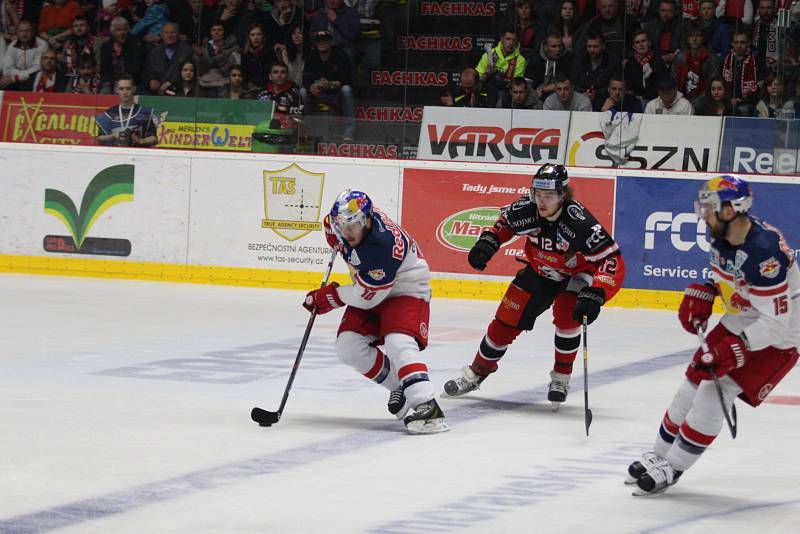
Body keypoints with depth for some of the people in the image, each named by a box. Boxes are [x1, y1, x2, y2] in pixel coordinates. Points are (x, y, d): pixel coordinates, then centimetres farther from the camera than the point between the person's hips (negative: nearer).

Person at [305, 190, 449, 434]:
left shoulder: (383, 245, -37)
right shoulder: (352, 217, -13)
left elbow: (368, 295, -29)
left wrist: (328, 297, -19)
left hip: (406, 292, -9)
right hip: (370, 290, 9)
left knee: (399, 343, -32)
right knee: (348, 345, -7)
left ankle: (426, 407, -41)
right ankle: (399, 387, 8)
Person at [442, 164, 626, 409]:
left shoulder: (580, 222, -38)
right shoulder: (527, 208, -25)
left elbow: (613, 261, -38)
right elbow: (505, 222, 1)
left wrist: (594, 294, -48)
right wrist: (488, 242, -14)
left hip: (575, 274, -4)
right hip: (539, 270, 4)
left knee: (566, 317, -26)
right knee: (507, 318, 3)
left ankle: (561, 378, -3)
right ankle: (477, 372, 22)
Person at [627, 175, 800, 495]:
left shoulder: (765, 251, -33)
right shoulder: (722, 237, -6)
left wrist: (735, 350, -32)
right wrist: (702, 294, 2)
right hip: (736, 324, 9)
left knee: (714, 394, -15)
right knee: (692, 386, 8)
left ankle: (671, 469, -3)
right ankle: (659, 456, 26)